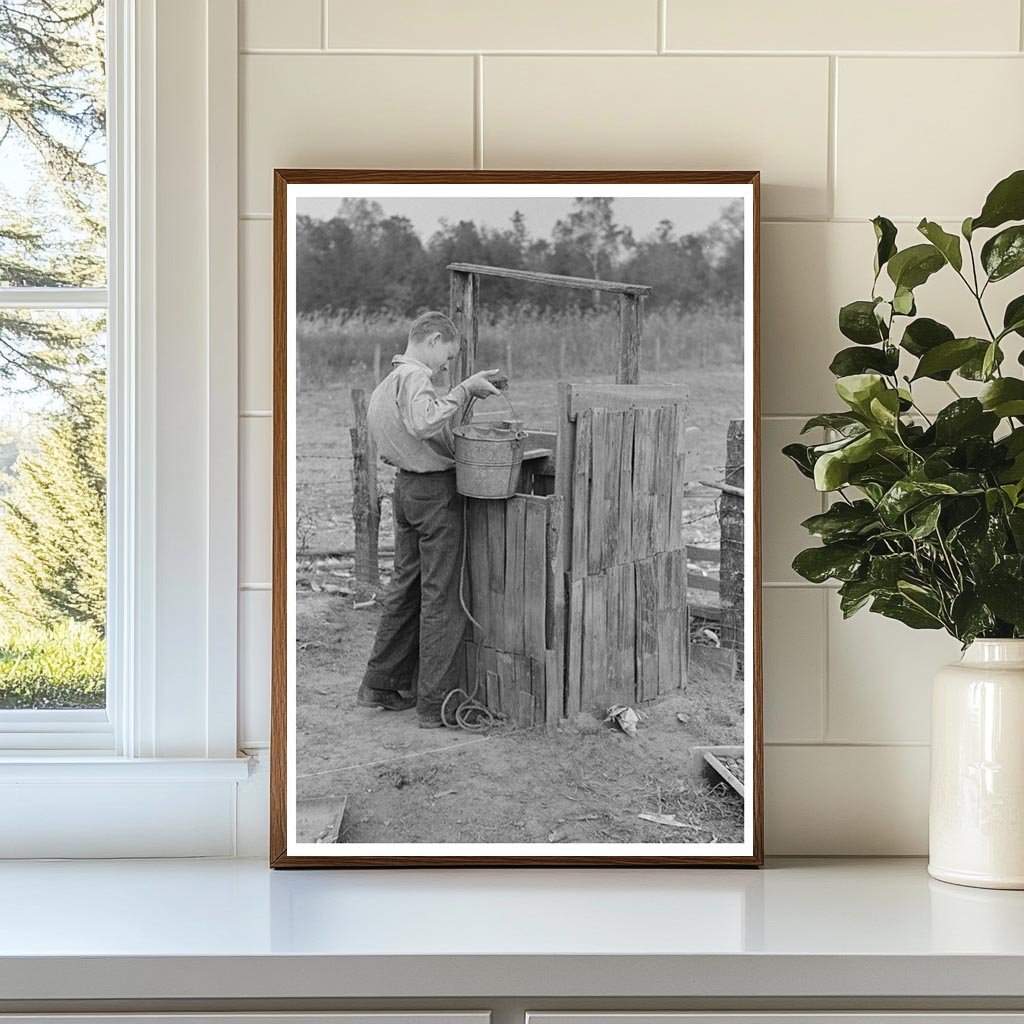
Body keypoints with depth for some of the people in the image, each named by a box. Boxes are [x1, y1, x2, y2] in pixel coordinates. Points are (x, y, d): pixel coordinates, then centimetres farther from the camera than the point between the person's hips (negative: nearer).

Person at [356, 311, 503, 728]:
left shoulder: (389, 380, 14)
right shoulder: (414, 376, -16)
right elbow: (425, 423, -36)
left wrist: (468, 390, 12)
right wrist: (463, 389, -28)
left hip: (405, 487, 10)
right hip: (434, 490, -10)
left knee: (406, 586, 19)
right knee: (441, 595, -3)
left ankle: (381, 685, 27)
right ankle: (435, 704, 2)